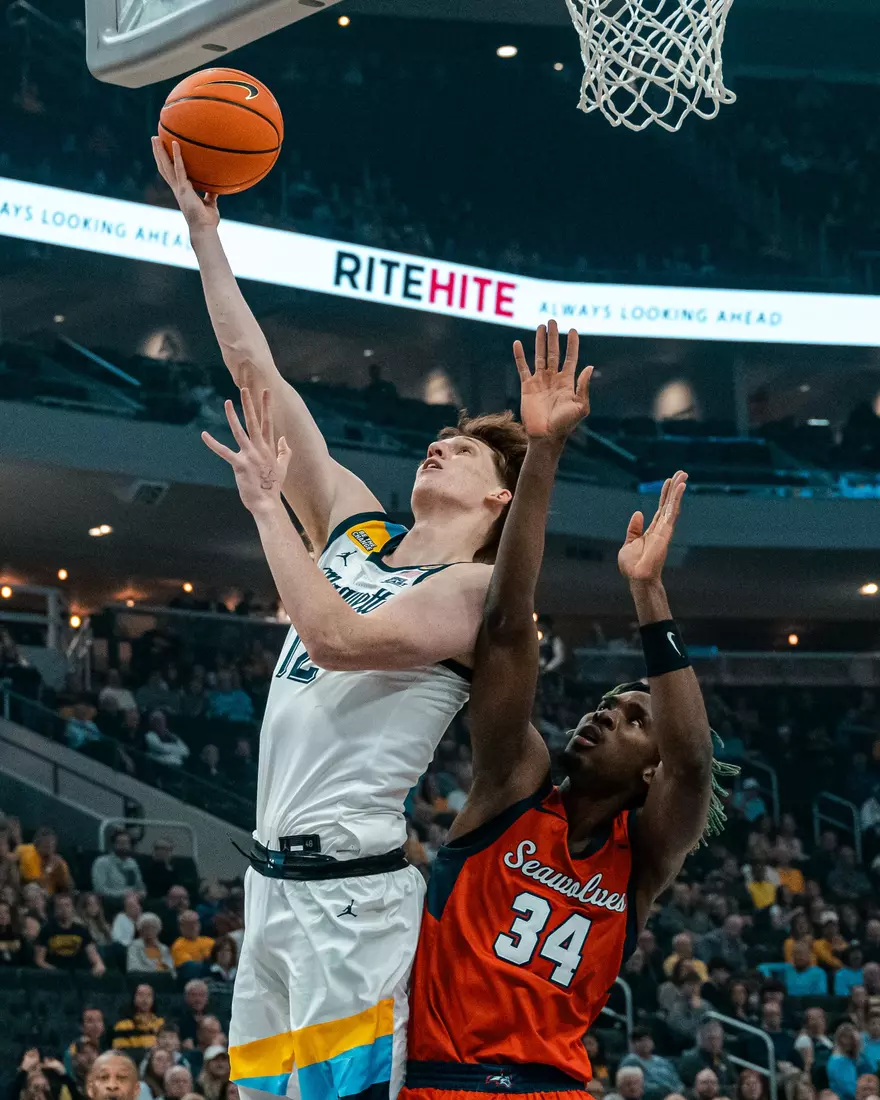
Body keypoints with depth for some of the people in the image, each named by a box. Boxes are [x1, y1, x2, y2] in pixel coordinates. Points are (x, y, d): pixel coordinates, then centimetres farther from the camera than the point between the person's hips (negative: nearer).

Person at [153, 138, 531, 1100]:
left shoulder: (476, 590, -7)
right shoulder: (358, 530, 15)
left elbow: (335, 639, -23)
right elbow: (260, 378, 14)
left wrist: (266, 503, -15)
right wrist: (204, 233, 12)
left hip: (349, 886, -8)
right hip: (274, 875, 8)